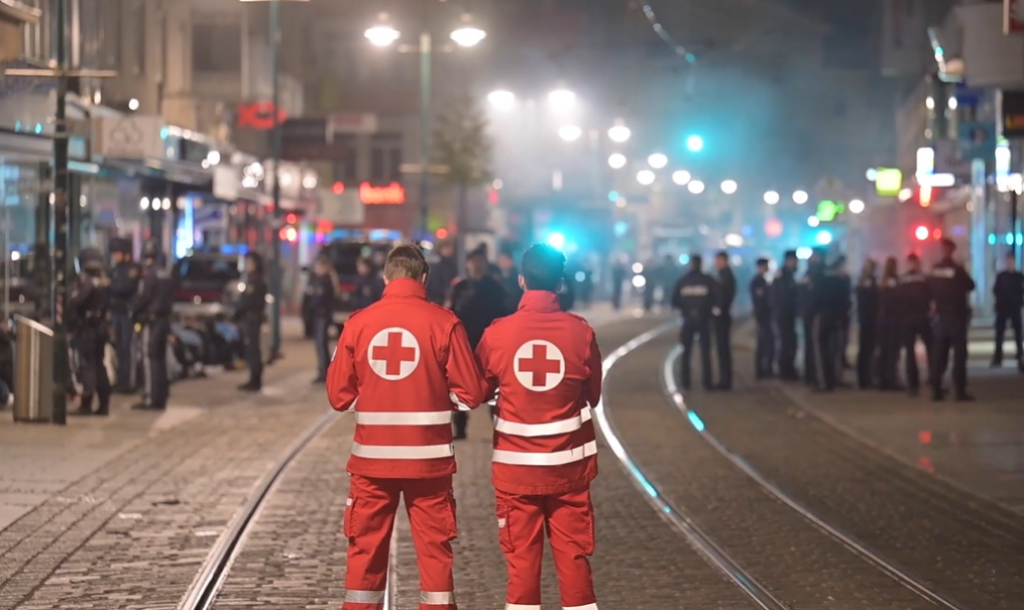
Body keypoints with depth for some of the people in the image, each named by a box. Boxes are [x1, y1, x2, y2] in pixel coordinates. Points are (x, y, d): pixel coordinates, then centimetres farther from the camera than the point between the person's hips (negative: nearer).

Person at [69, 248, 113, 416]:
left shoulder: (86, 283, -16)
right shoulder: (104, 282, 8)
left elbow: (73, 303, -23)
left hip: (87, 329, -8)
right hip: (102, 327, 8)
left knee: (87, 365, -7)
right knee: (98, 364, 14)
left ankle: (86, 404, -9)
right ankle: (104, 404, 14)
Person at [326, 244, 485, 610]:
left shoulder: (359, 323, -2)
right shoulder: (444, 323, -6)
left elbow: (338, 395, 2)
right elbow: (470, 394, -5)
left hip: (372, 457, 1)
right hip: (428, 458, -1)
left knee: (366, 550, 9)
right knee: (434, 550, 6)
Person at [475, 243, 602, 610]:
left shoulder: (498, 333, -8)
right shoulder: (580, 332, -7)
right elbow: (593, 395, 5)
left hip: (515, 465, 0)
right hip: (569, 465, 0)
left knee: (522, 557, 6)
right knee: (573, 555, 8)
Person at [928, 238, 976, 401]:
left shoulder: (934, 271, 0)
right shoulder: (957, 269, -14)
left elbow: (929, 293, 6)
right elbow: (971, 285, -1)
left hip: (941, 317, 5)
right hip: (957, 316, -5)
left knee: (938, 356, 9)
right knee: (959, 355, -2)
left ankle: (936, 390, 8)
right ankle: (960, 391, -6)